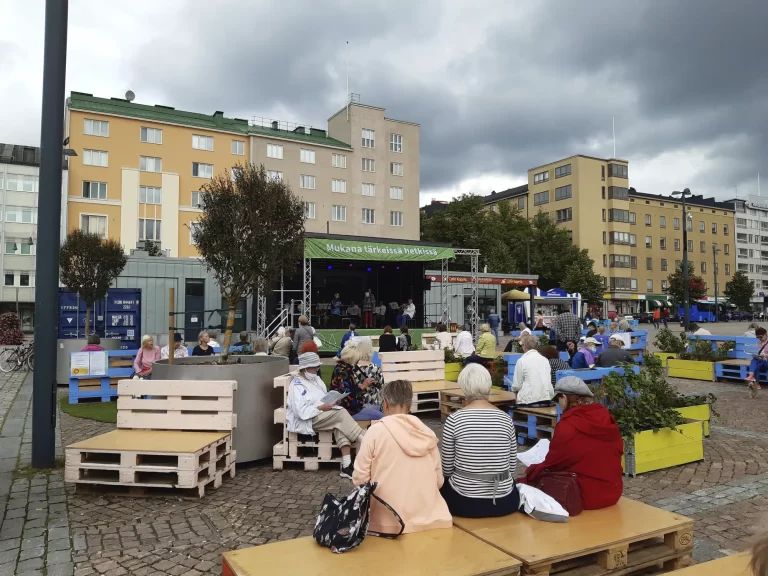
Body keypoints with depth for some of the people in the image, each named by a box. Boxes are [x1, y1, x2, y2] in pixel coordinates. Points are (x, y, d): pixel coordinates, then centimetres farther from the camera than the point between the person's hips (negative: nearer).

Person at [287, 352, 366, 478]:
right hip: (306, 421, -7)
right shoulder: (297, 385, -7)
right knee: (341, 414, -27)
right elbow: (300, 411, -17)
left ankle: (346, 466, -35)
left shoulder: (317, 379, 19)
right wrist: (320, 408, -20)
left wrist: (332, 401, -1)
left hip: (323, 415, 7)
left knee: (340, 424, -27)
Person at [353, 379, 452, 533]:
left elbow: (359, 479, -6)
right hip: (428, 519, 4)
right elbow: (439, 481, 6)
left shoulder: (375, 431, -8)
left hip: (387, 522, -4)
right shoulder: (428, 433, 2)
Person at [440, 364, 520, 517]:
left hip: (464, 502, -2)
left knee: (441, 484, 28)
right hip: (504, 502, 2)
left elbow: (446, 469, -4)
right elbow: (512, 466, 4)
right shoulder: (505, 418, -4)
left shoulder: (454, 419, -11)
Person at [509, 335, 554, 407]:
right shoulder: (545, 360, 8)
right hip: (547, 400, 5)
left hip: (529, 401, -5)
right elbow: (549, 381, 11)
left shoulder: (522, 361, -6)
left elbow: (516, 385, -4)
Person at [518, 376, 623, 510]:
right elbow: (618, 452, 15)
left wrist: (530, 471, 9)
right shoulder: (607, 418, 1)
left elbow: (553, 463, -9)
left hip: (584, 496, -8)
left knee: (522, 483, 3)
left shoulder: (567, 426, -19)